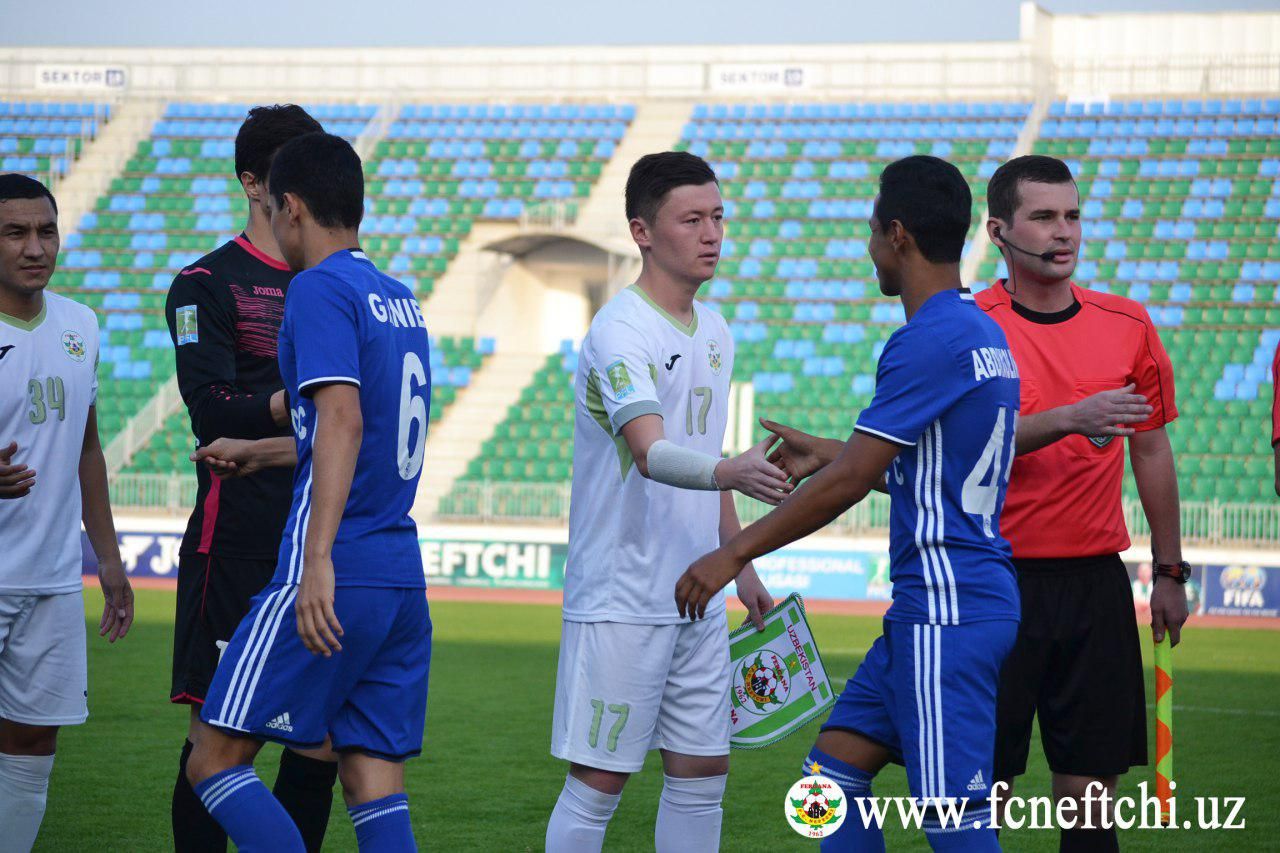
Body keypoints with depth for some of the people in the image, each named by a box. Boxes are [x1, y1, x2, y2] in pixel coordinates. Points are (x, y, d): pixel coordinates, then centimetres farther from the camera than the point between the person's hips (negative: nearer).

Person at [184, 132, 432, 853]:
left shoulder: (320, 289, -7)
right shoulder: (403, 301, 18)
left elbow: (343, 419, -21)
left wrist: (318, 559, -27)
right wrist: (256, 451, 45)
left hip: (334, 579, -8)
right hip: (405, 582, 8)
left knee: (216, 762, -2)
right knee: (376, 787, 6)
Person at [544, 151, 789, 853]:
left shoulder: (714, 333, 12)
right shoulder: (619, 333, -14)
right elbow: (651, 454, -30)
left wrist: (742, 567, 22)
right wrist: (732, 472, -47)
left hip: (699, 602, 8)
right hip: (621, 603, -8)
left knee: (701, 774, 9)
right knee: (598, 782, -4)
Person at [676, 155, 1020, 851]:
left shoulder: (930, 342, -17)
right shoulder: (982, 333, 15)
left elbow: (850, 482, -18)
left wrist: (734, 554, -12)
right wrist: (826, 452, 32)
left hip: (948, 615, -10)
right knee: (836, 768, 13)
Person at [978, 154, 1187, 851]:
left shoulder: (1127, 325, 7)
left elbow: (1151, 451, 15)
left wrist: (1169, 572, 15)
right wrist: (1071, 418, -28)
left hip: (1095, 583, 3)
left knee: (1091, 787, 2)